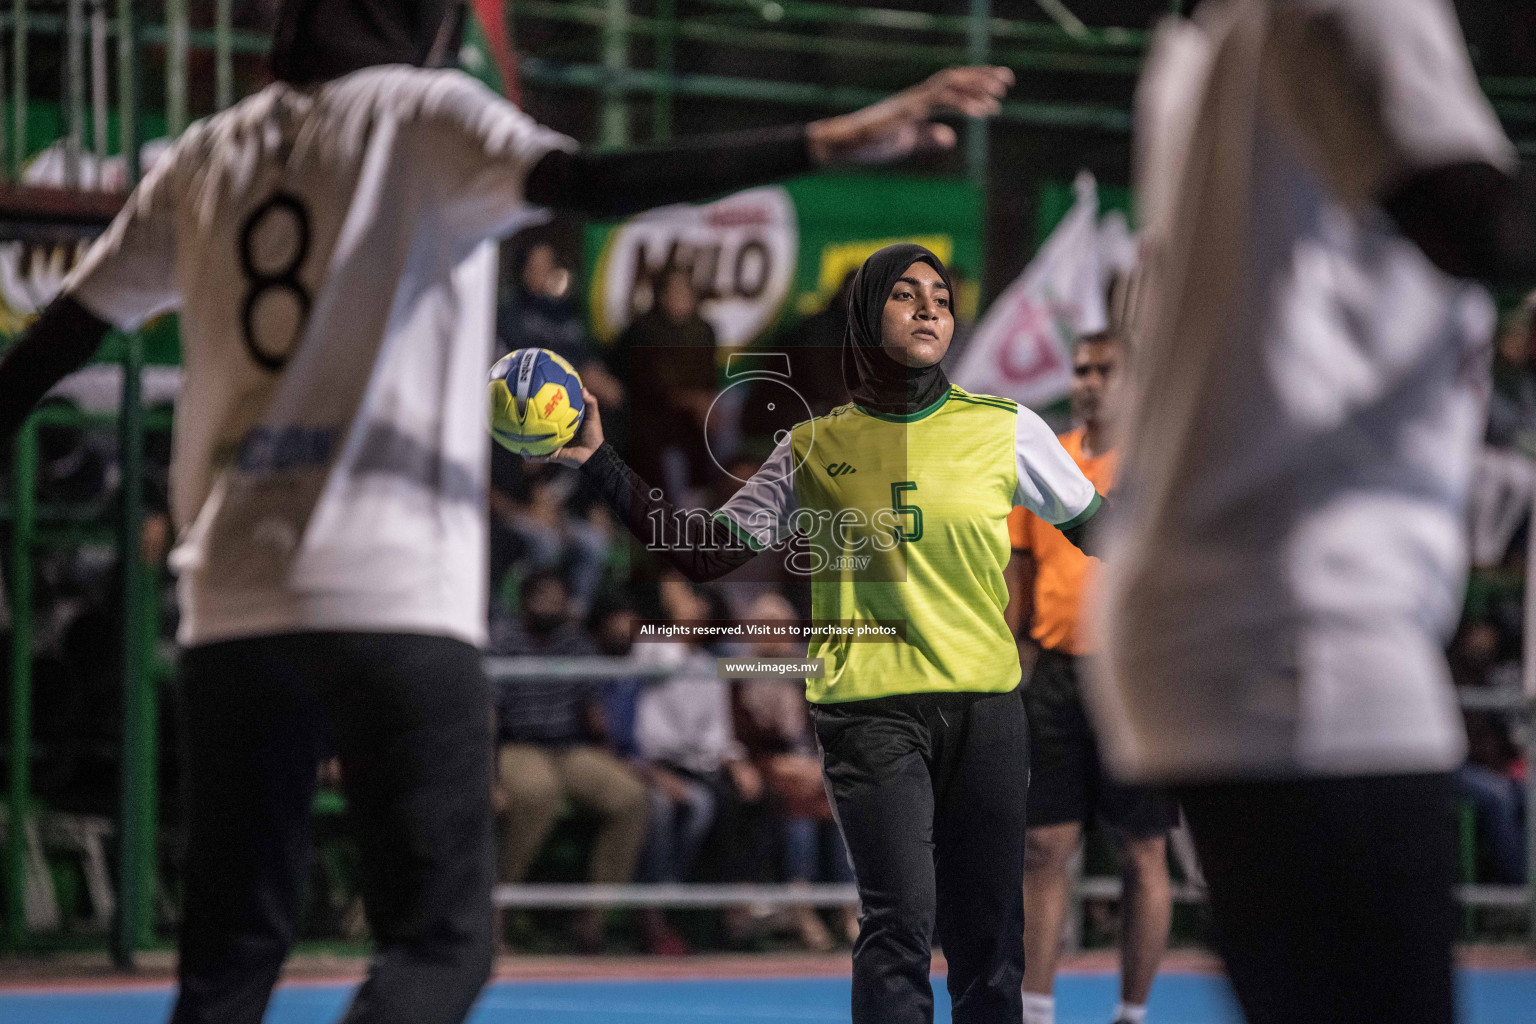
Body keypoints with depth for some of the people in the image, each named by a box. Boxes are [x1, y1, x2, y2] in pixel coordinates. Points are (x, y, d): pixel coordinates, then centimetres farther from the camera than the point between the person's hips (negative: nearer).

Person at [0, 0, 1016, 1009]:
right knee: (440, 944, -2)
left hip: (228, 604, 5)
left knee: (231, 956, 10)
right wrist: (826, 144, -23)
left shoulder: (205, 157, 15)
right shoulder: (424, 115, 0)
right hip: (391, 599, -5)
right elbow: (596, 185, -17)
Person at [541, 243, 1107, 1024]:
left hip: (985, 709, 2)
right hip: (871, 709, -2)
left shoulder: (1004, 428, 6)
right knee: (901, 920, -17)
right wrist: (599, 466, 1)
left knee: (988, 939, 1)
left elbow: (1099, 530, 15)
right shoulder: (814, 448, 5)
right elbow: (701, 552, 6)